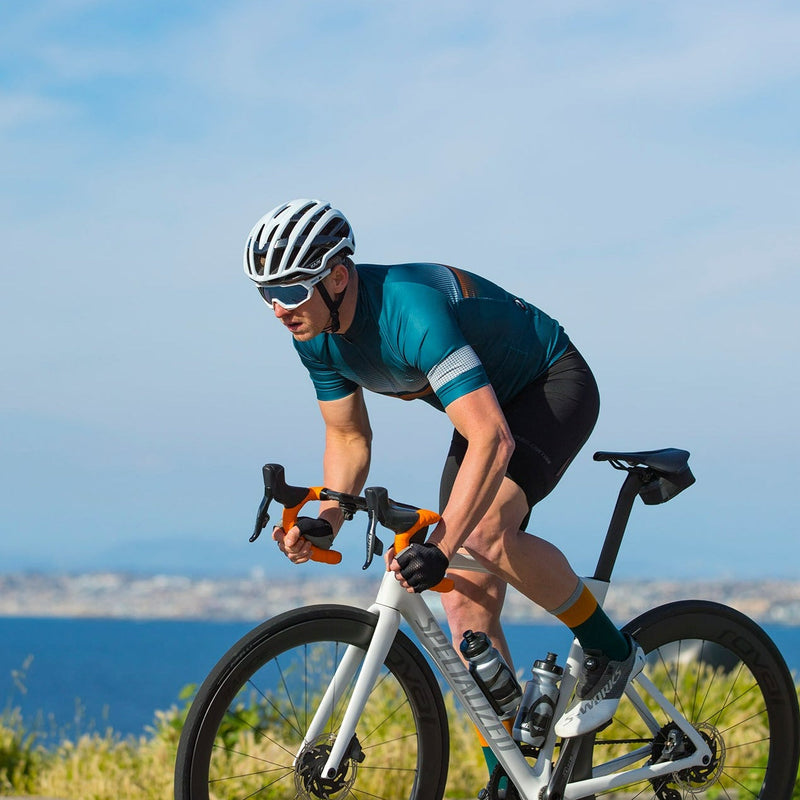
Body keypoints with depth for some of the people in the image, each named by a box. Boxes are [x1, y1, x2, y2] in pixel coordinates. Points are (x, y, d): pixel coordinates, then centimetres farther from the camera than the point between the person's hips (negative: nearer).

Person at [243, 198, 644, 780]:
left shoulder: (410, 311, -38)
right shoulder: (316, 338, -12)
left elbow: (492, 440, -45)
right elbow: (349, 438, 3)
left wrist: (438, 549, -51)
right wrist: (325, 525, -15)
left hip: (555, 386, -8)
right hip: (490, 402, 8)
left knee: (485, 532, -33)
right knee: (467, 603, -2)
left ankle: (611, 651, -10)